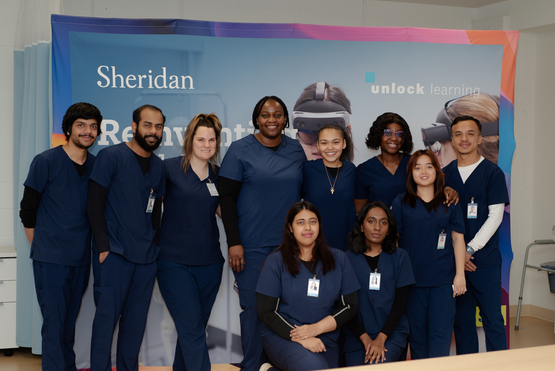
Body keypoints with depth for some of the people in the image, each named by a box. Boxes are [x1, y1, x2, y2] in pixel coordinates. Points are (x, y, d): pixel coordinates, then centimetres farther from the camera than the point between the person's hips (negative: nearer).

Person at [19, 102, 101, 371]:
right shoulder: (46, 162, -6)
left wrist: (96, 247, 9)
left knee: (69, 323, 13)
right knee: (54, 324, -4)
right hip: (50, 259, -4)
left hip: (81, 259, 4)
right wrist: (41, 248, 2)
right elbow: (27, 211, -1)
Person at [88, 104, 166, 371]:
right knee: (107, 317, -3)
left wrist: (153, 245, 10)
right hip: (114, 254, -5)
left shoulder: (158, 166, 12)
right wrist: (103, 247, -12)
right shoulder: (110, 156, -5)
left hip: (146, 257, 5)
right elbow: (95, 205, -8)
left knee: (136, 321, 10)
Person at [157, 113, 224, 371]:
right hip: (174, 262, -5)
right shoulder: (170, 168, -5)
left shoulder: (217, 175, 9)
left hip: (209, 262, 5)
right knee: (192, 329, -9)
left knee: (193, 329, 13)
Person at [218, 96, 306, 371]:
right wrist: (233, 242, -10)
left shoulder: (297, 150, 8)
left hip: (289, 245, 3)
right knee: (254, 307, 0)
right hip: (252, 246, -3)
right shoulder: (240, 150, -2)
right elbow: (226, 198, -4)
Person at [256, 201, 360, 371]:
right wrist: (301, 338, -15)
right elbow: (266, 311, -4)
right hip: (282, 336, -4)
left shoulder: (338, 259, 7)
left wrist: (317, 328, -11)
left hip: (325, 340, 4)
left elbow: (349, 307, 5)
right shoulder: (276, 261, -1)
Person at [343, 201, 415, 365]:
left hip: (391, 333, -1)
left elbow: (400, 302, 2)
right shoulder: (348, 258, 4)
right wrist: (365, 339, -10)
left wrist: (380, 338, -9)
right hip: (356, 336, 1)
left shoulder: (400, 257, 7)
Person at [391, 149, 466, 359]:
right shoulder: (400, 203, 4)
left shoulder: (449, 204, 7)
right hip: (412, 279, 0)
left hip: (443, 280, 0)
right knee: (417, 334, 7)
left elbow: (458, 239, 7)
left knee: (441, 333, -3)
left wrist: (460, 274, 1)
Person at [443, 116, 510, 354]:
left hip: (485, 260, -3)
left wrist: (469, 249, -11)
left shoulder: (492, 172, -1)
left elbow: (495, 217, -6)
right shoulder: (444, 174, 8)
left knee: (493, 319, -1)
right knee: (462, 320, 9)